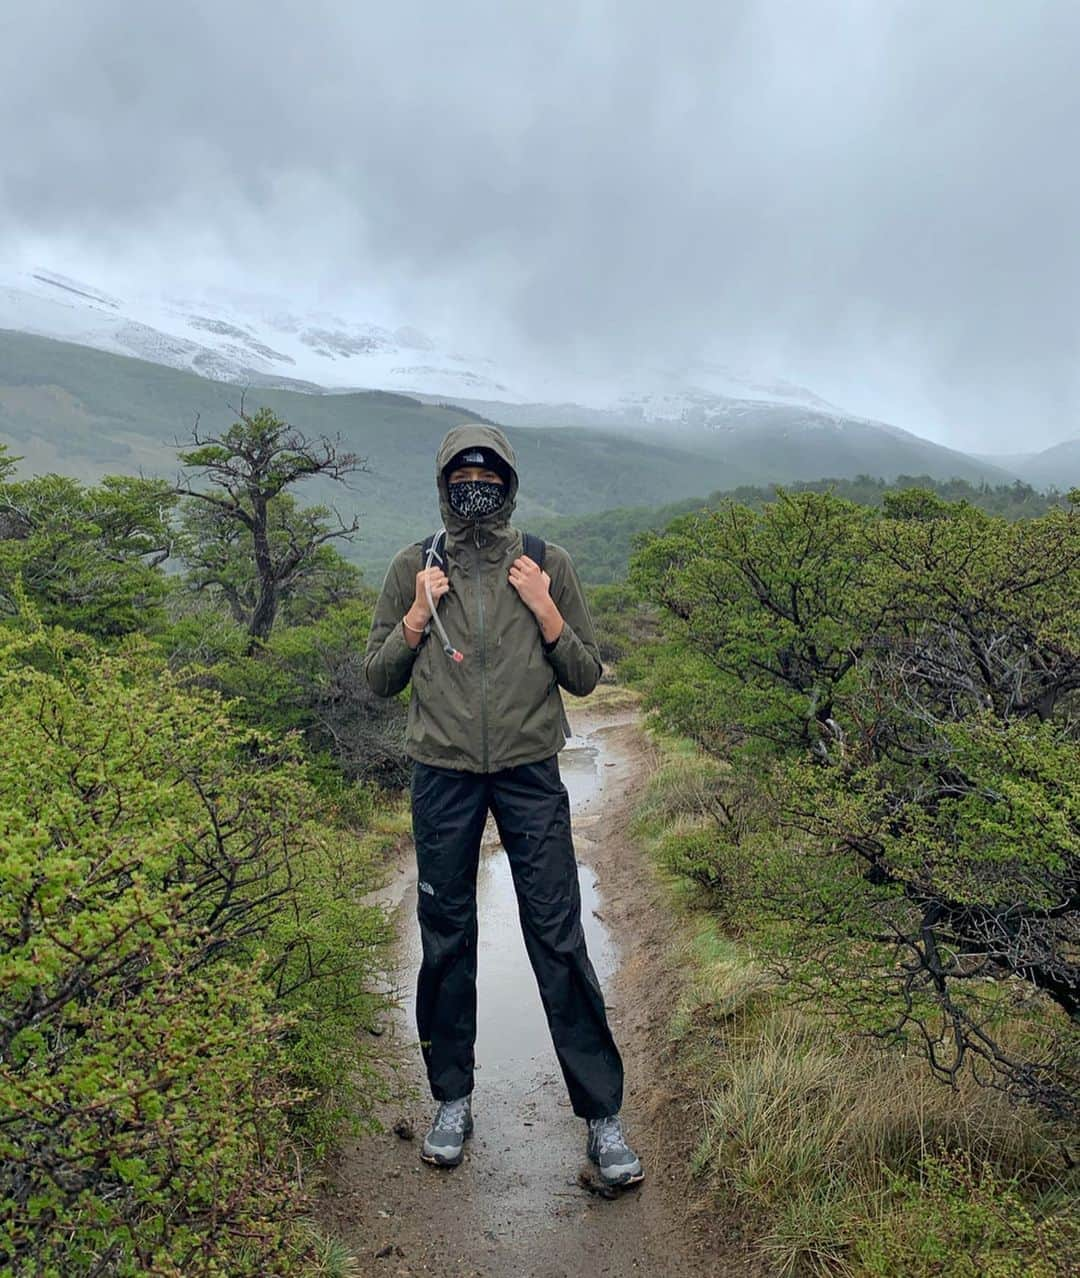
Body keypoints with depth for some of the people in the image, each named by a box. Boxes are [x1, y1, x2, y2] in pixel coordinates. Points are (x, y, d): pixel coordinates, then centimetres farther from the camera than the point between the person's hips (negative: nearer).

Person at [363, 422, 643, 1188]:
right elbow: (378, 680, 7)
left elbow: (586, 677, 4)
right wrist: (417, 616, -8)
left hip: (531, 773, -1)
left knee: (559, 938, 1)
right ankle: (453, 1099, 30)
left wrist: (544, 611, -10)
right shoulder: (414, 569, 4)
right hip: (443, 777, 1)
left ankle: (602, 1110, 16)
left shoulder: (548, 567, 2)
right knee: (446, 938, 11)